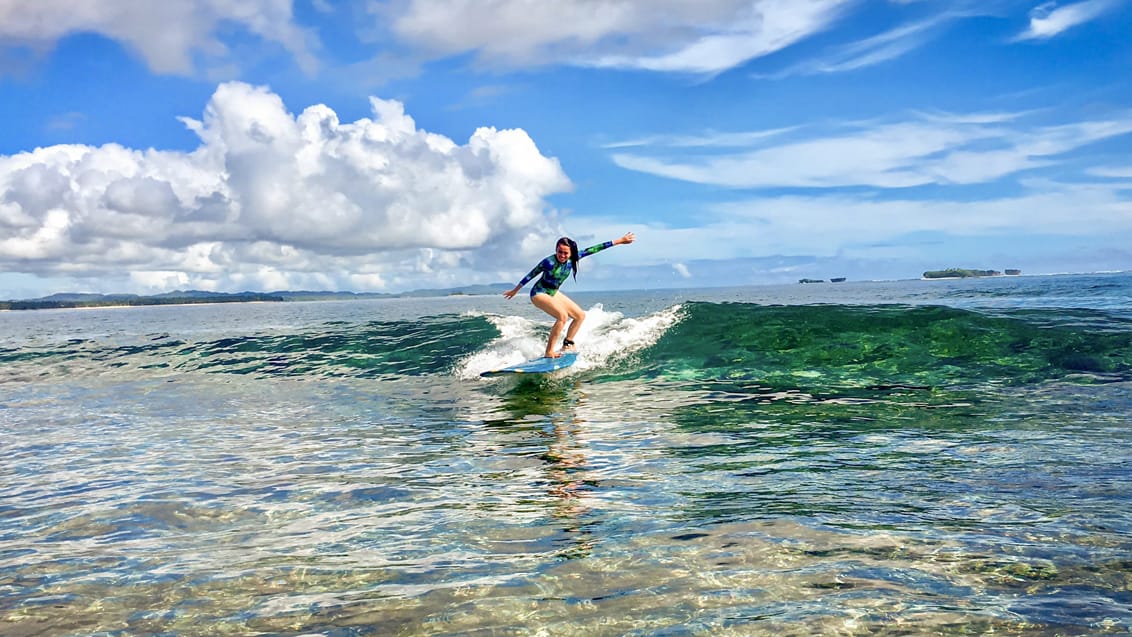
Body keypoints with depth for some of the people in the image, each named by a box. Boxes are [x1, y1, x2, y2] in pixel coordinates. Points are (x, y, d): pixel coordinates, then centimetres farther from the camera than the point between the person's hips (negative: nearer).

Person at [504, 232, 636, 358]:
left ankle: (567, 345, 16)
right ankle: (549, 352, -24)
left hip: (554, 293, 8)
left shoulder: (572, 258, -11)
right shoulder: (549, 262, -27)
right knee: (563, 316, -30)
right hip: (539, 293, -8)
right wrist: (515, 290, -6)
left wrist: (618, 241, -5)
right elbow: (531, 275, -16)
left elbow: (592, 250, -8)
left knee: (581, 315, 8)